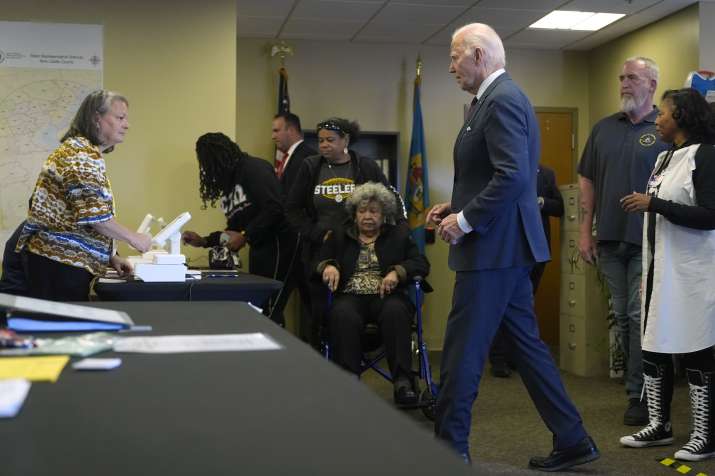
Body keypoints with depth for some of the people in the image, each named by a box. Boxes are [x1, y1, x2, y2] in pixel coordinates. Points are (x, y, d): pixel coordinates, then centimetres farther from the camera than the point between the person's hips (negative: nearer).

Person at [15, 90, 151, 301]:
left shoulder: (80, 149, 20)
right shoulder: (83, 153, -12)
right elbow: (93, 215, -22)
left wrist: (110, 256, 14)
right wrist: (134, 238, -11)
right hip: (61, 263, -10)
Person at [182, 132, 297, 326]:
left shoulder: (254, 168, -9)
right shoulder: (229, 181, 17)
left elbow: (275, 208, -20)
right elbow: (235, 230, 22)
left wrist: (245, 237, -16)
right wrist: (203, 241, 13)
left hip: (277, 243, -9)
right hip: (259, 247, 9)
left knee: (270, 312, -12)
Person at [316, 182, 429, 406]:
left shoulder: (399, 235, 21)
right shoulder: (339, 238, 24)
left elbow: (421, 264, 9)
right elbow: (316, 261, 16)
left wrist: (397, 272, -11)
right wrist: (328, 266, -8)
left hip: (386, 295, 0)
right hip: (351, 296, 0)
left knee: (395, 312, -37)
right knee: (343, 315, -36)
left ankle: (403, 381, -37)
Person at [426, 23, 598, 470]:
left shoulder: (501, 99, -15)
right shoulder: (501, 97, 16)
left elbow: (512, 177, -25)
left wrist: (465, 220, -18)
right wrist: (456, 206, 12)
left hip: (493, 248, -10)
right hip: (507, 248, 10)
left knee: (462, 352, -1)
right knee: (527, 344, 14)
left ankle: (450, 448, 11)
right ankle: (572, 439, 22)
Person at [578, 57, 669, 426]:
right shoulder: (604, 128, 11)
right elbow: (587, 180, 12)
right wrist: (585, 232, 6)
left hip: (647, 242, -5)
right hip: (609, 241, 5)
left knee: (640, 316, -3)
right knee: (622, 316, 11)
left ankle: (639, 395, 6)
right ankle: (640, 387, 23)